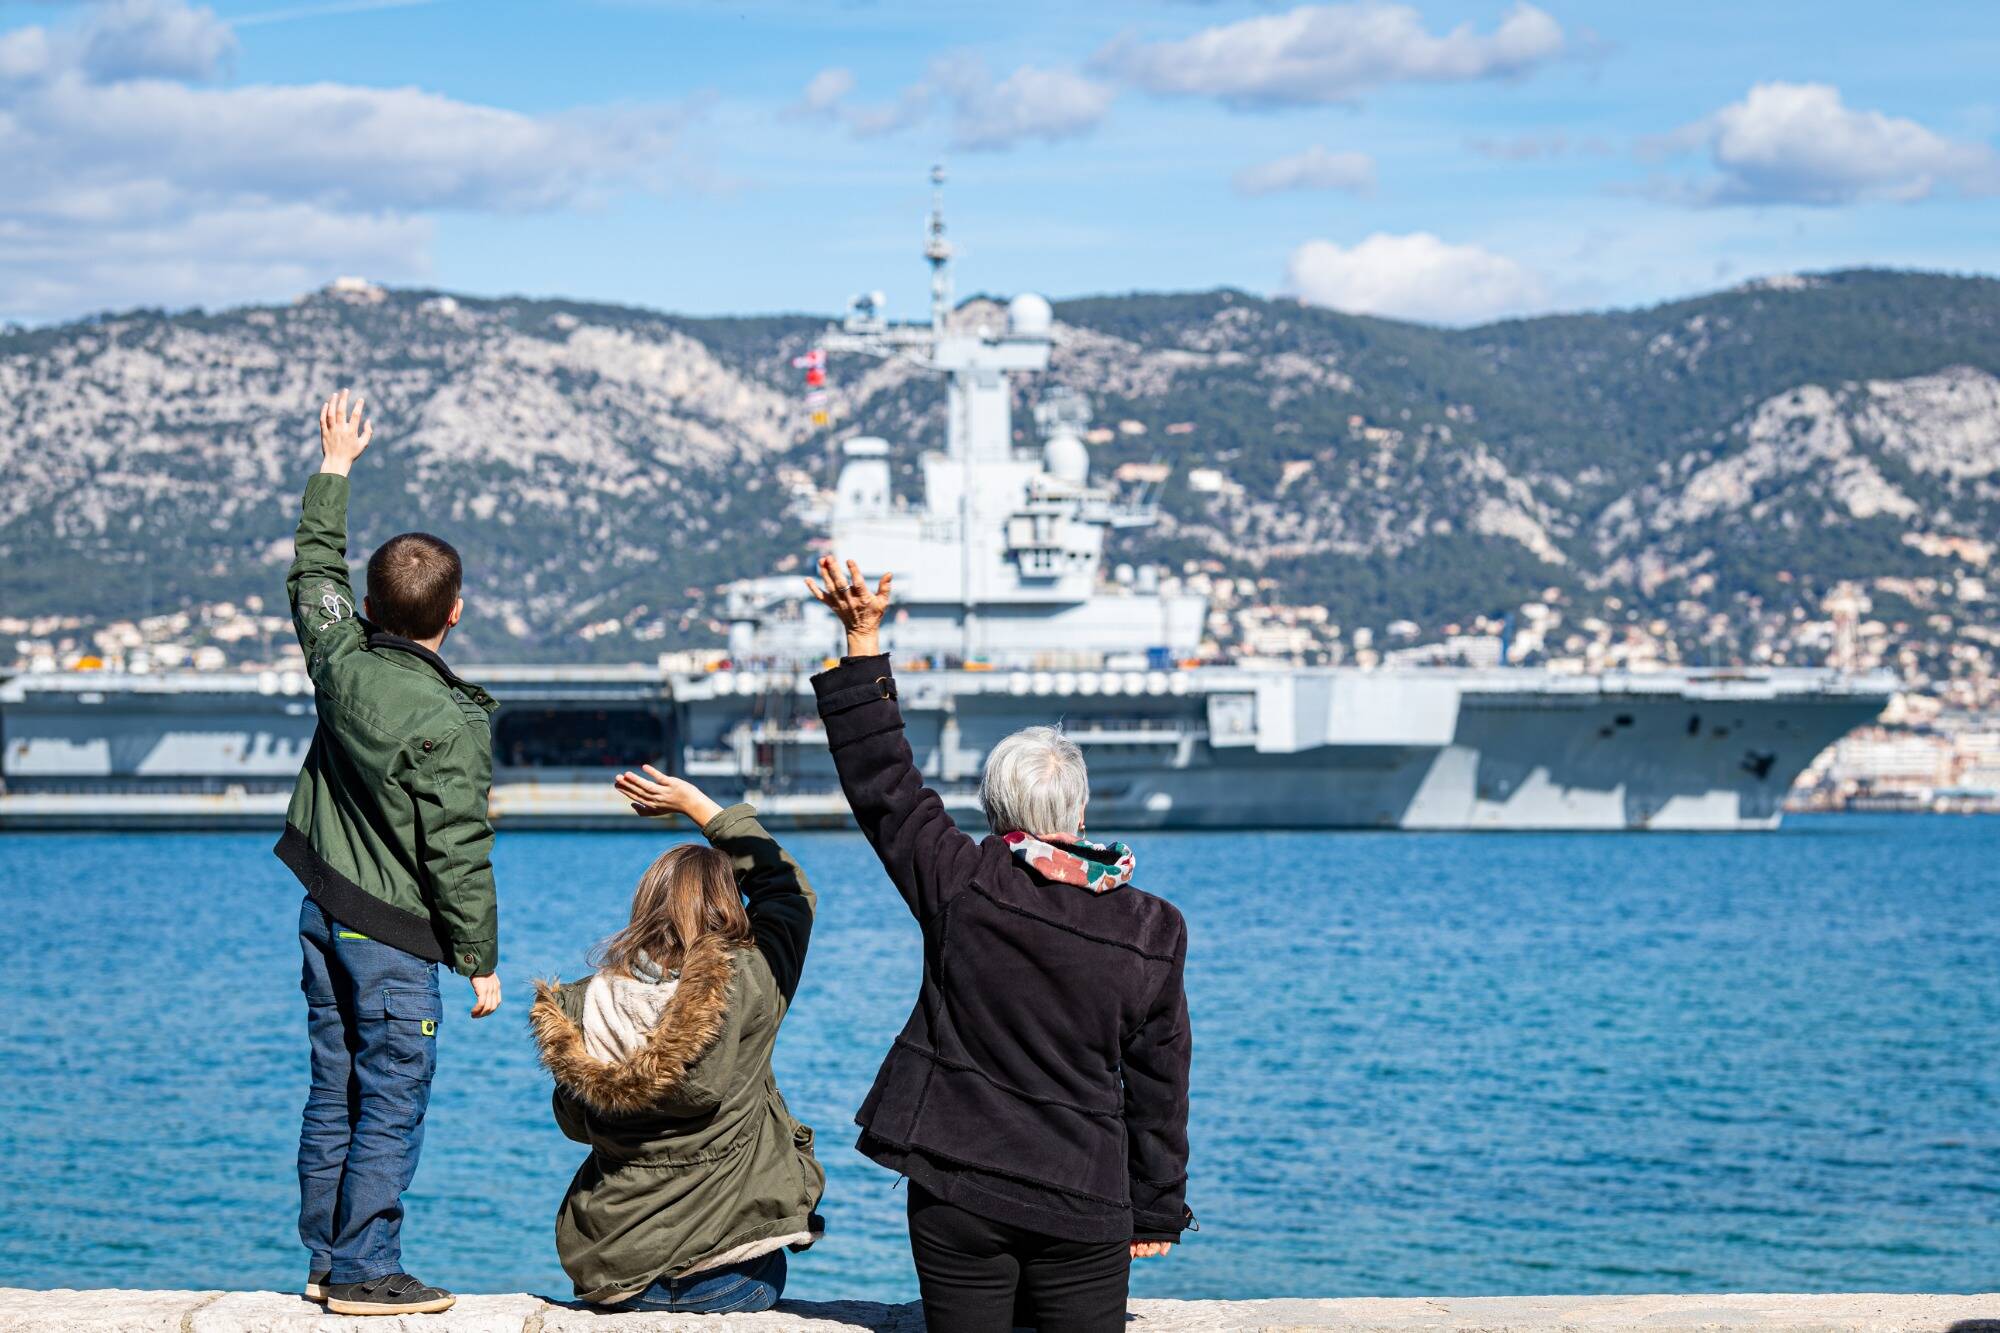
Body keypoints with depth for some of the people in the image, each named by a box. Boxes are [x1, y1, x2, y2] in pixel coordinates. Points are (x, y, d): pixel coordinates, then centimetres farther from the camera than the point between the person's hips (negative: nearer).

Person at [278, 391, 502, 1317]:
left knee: (333, 1094, 13)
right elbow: (457, 854, -17)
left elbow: (314, 575, 19)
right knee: (391, 1106, -1)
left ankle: (327, 1259, 18)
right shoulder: (450, 721, -19)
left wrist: (335, 467, 28)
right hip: (394, 938, -7)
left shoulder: (342, 662, -2)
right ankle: (365, 1271, 0)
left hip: (324, 912, 7)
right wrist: (481, 961, -8)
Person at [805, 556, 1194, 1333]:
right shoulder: (1153, 932, -2)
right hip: (1085, 1209, 1)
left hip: (957, 1196, 0)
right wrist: (1157, 1211, 14)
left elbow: (882, 781, 2)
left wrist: (863, 641, 6)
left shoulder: (965, 885, -7)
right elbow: (1158, 1088, 4)